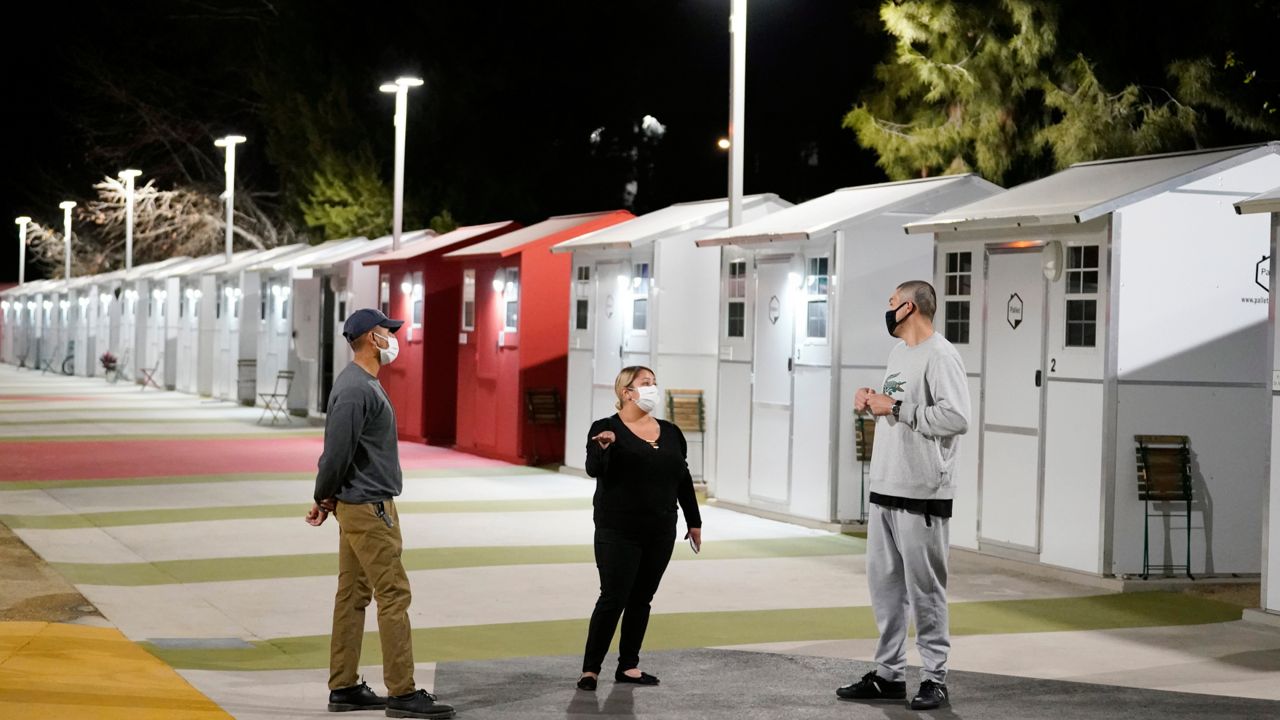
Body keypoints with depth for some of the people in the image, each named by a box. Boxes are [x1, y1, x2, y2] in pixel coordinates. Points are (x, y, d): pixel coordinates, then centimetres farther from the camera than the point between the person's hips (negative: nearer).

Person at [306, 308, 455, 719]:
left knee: (353, 595, 12)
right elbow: (337, 452, -20)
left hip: (357, 504, 10)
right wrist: (323, 499, -5)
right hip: (368, 506, -10)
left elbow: (339, 453, 16)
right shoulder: (355, 389, -19)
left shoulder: (364, 383, 15)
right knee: (394, 595, -7)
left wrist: (328, 499, 11)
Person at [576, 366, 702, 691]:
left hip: (660, 533, 5)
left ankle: (628, 666, 18)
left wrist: (694, 522, 14)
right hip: (618, 532, -5)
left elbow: (684, 479, 14)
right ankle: (590, 668, 2)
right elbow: (594, 470, -20)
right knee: (613, 598, -6)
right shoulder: (606, 428, -6)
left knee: (642, 598, 9)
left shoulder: (671, 433, 9)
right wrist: (603, 447, -39)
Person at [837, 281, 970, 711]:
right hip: (884, 489, 9)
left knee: (924, 587, -3)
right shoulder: (898, 353, 18)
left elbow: (956, 417, -23)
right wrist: (872, 403, 7)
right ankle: (889, 674, 20)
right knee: (884, 582, 12)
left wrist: (895, 408, -18)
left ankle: (934, 679, 5)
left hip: (922, 495, -9)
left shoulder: (939, 356, -12)